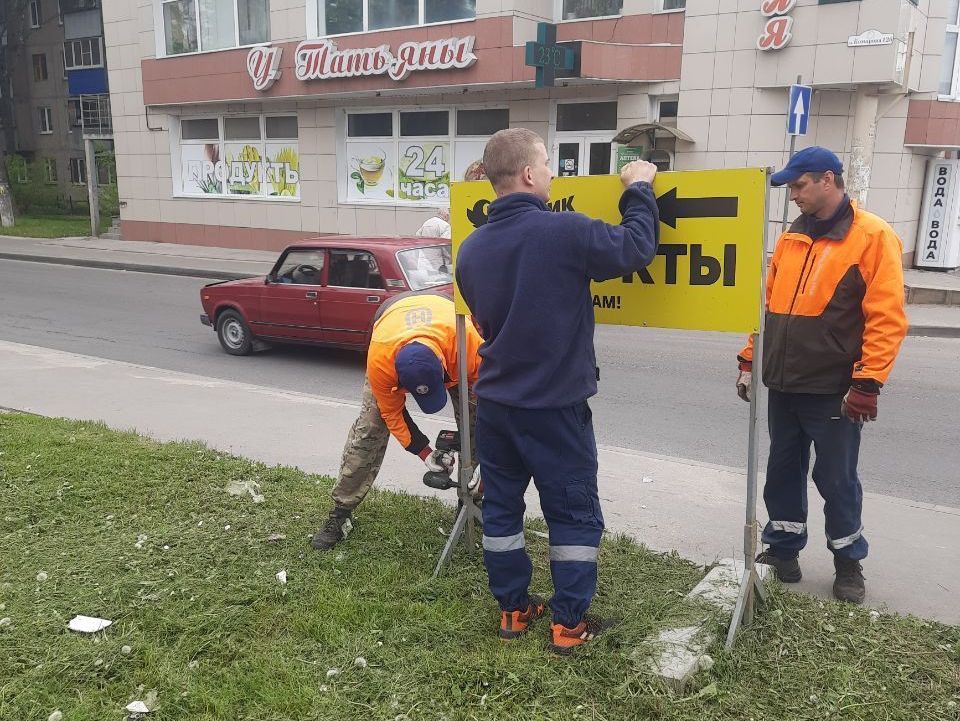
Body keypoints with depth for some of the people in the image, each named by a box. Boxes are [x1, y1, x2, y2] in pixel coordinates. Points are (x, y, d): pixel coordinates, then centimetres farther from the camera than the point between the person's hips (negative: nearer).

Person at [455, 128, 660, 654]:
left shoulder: (471, 248, 2)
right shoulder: (565, 231, -19)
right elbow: (637, 248, -7)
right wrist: (639, 190, 6)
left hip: (494, 403, 6)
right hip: (555, 407, -5)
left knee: (501, 507, 15)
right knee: (574, 514, 9)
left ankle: (512, 609, 27)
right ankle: (569, 623, 17)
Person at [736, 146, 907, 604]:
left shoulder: (872, 237, -9)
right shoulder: (791, 238, 11)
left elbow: (887, 319, -14)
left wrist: (867, 383, -17)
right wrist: (749, 360, 10)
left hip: (833, 391, -6)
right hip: (783, 385, 6)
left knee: (836, 479, 7)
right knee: (783, 472, 14)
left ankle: (848, 562, 26)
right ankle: (783, 551, 30)